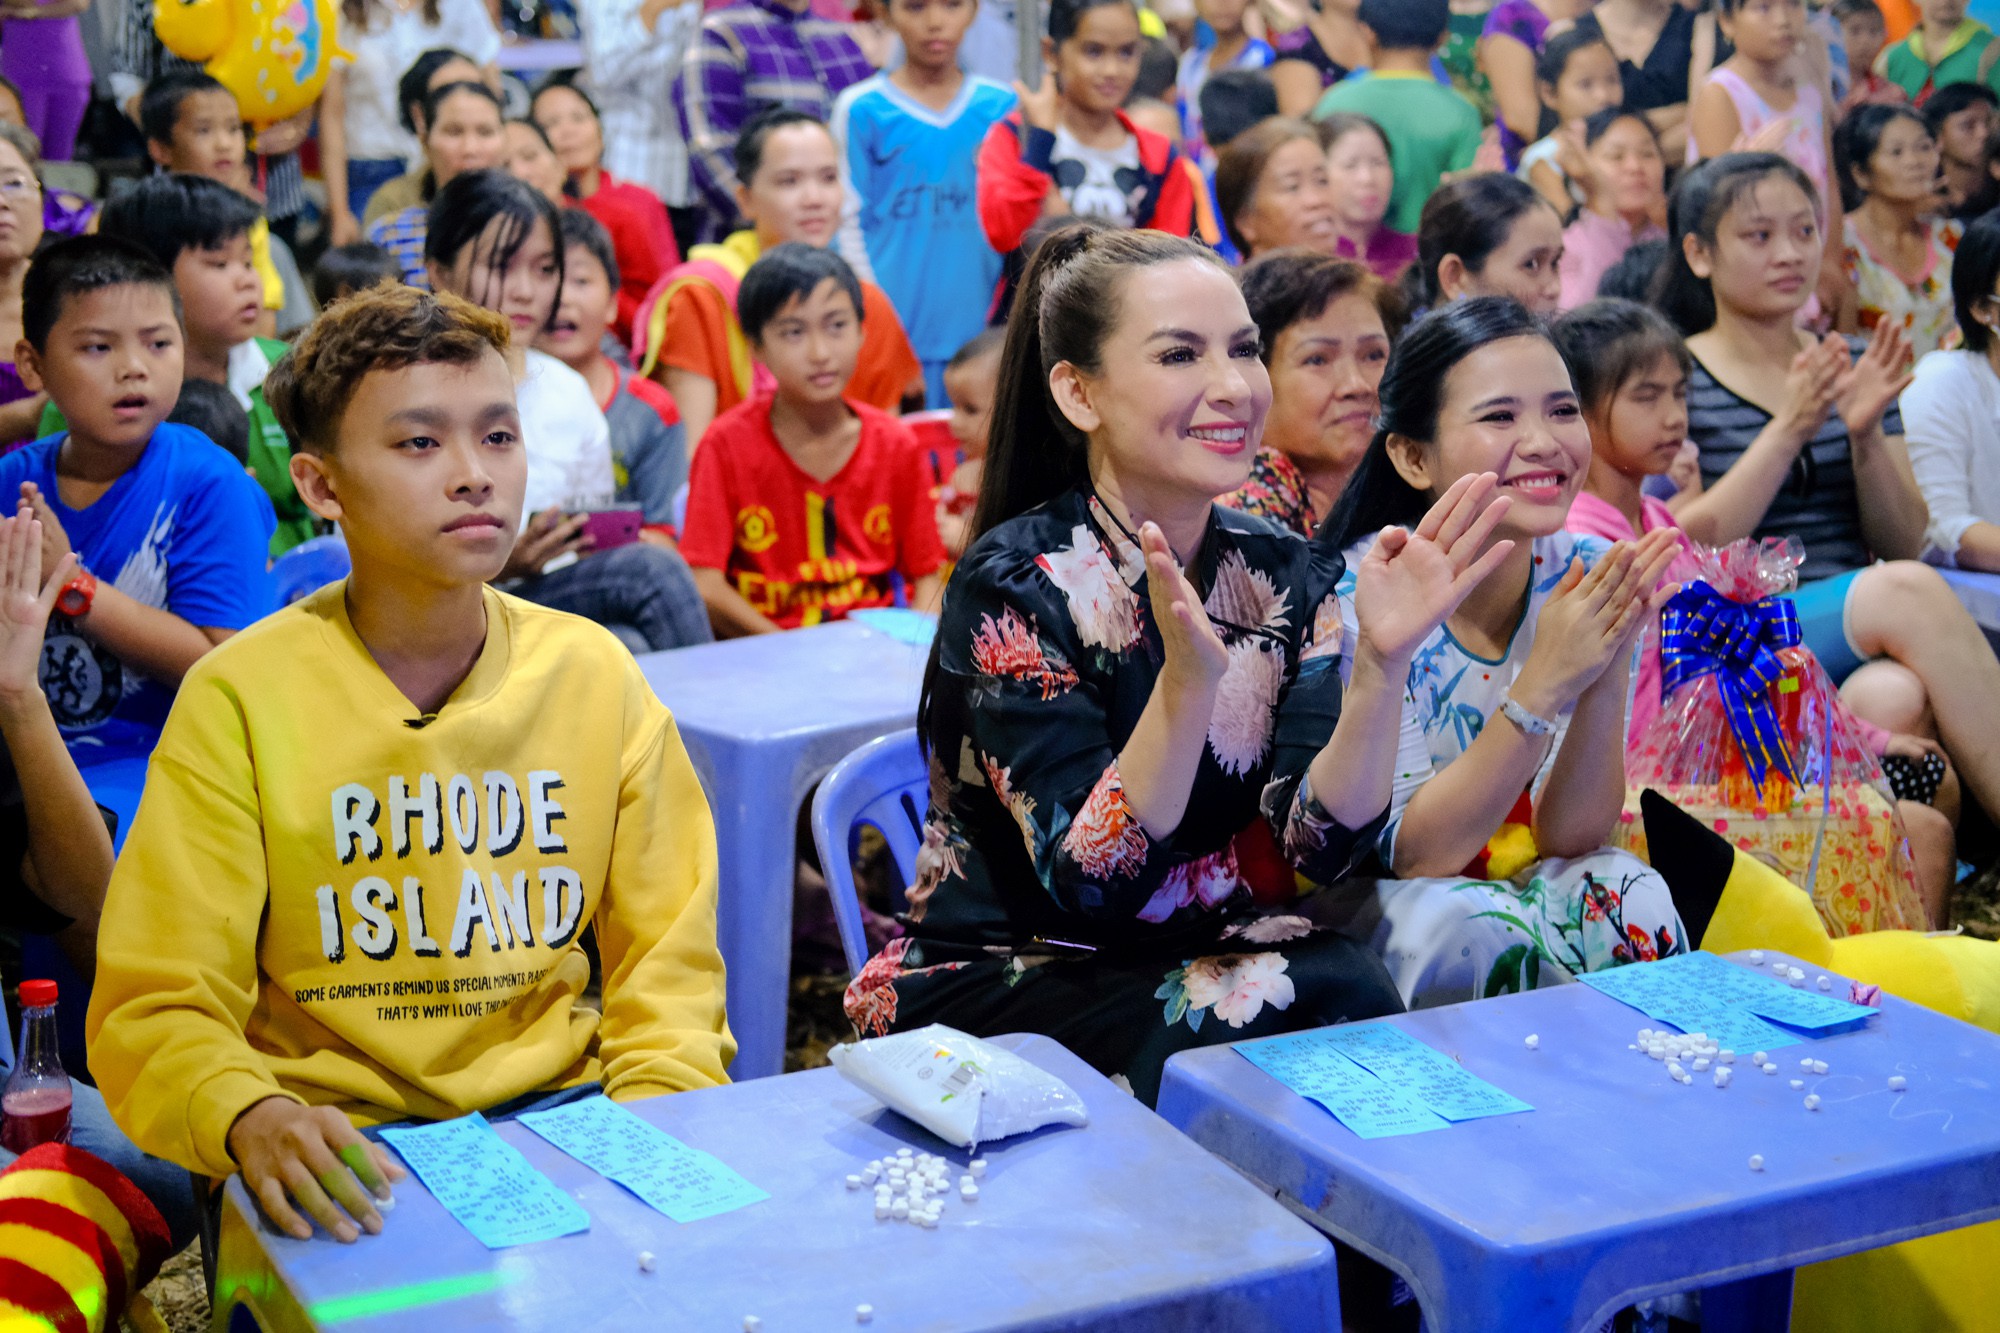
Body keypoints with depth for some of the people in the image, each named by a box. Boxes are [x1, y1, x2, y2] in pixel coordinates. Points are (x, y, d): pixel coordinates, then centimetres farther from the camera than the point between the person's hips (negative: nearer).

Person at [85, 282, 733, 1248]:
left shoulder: (595, 676, 3)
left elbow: (666, 972, 7)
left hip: (561, 1114, 3)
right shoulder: (241, 698, -6)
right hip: (337, 1154, -2)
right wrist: (251, 1120, -29)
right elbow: (159, 1006, -8)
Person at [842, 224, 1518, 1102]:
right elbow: (1089, 879, -23)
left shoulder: (1285, 576, 0)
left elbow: (1320, 846, -11)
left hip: (1201, 954, 5)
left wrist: (1381, 661, -26)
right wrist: (1189, 676, -37)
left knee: (1350, 988, -28)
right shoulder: (1015, 584, -16)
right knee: (1336, 1000, -28)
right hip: (993, 984, -4)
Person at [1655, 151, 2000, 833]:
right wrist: (1788, 430, -15)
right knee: (1907, 592, -31)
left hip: (1860, 645, 4)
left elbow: (1905, 542, 10)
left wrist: (1866, 433, -7)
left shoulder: (1852, 366, 17)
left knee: (1894, 696, -34)